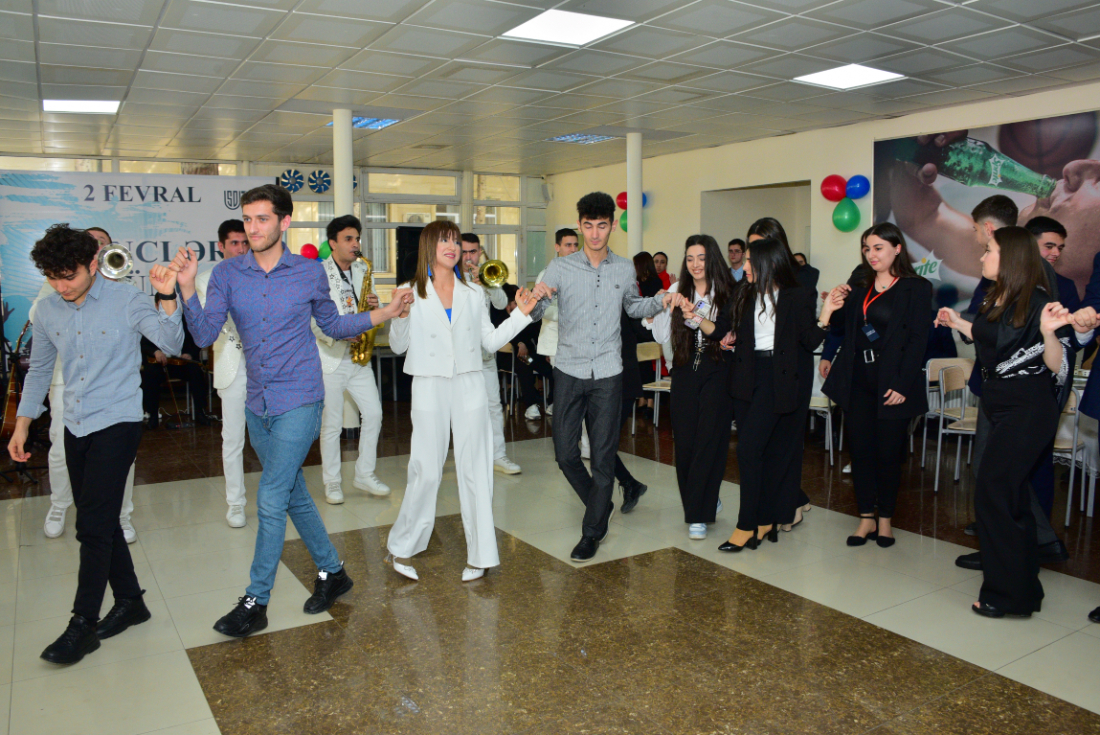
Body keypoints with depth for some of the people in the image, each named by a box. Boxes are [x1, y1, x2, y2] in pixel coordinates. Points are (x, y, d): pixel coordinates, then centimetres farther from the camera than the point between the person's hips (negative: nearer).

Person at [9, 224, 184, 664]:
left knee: (93, 525, -7)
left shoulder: (126, 302, -10)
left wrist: (168, 297, -34)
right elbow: (39, 369, 17)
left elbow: (171, 344, -20)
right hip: (75, 428, 6)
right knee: (100, 523, 12)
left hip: (117, 424, -6)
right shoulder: (47, 311, 5)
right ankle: (130, 601, 27)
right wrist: (22, 423, 16)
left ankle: (83, 626, 4)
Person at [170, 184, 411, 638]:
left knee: (271, 500, -6)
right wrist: (187, 288, -20)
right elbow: (204, 335, -6)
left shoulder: (309, 272, -2)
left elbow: (333, 325, 11)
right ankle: (331, 572, 33)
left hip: (298, 402, -4)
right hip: (258, 405, 4)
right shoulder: (228, 274, 1)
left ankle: (256, 602, 7)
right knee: (294, 495, 15)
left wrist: (386, 313, 2)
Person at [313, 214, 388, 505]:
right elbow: (312, 319, -12)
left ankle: (365, 474, 17)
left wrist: (374, 305, -7)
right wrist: (337, 334, -26)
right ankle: (332, 482, 15)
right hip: (328, 358, -5)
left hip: (358, 357, 5)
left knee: (373, 414, 3)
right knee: (331, 424, 1)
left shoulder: (362, 271, 13)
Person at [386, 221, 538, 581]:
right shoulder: (413, 294, 1)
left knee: (475, 470, 4)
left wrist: (520, 314, 3)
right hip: (430, 389, -2)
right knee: (426, 471, -1)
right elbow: (398, 347, 2)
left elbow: (491, 342, 9)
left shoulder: (473, 293, 9)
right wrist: (401, 316, -15)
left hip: (468, 388, 3)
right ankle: (401, 547, 19)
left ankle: (479, 554, 14)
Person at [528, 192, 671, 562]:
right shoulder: (560, 268, -2)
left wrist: (660, 301, 6)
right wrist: (536, 296, -25)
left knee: (603, 456, 3)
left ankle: (593, 531, 19)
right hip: (569, 371, 0)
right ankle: (601, 505, 29)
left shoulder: (625, 269, 5)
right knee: (566, 453, 2)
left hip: (608, 374, 1)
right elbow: (534, 313, -4)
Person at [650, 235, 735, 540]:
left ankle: (697, 515, 4)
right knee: (684, 443, 5)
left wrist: (699, 319, -21)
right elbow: (660, 336, 5)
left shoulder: (727, 293, -3)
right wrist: (667, 308, -9)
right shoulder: (677, 291, 6)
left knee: (707, 441, -4)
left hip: (717, 373, -3)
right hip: (685, 373, 3)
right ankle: (706, 501, 26)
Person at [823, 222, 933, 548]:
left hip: (892, 383, -4)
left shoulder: (916, 288, -2)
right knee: (860, 448, 5)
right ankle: (866, 518, 15)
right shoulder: (860, 287, 13)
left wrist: (902, 385, -15)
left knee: (888, 452, 4)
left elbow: (917, 340, -8)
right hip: (859, 381, 4)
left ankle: (884, 518, 19)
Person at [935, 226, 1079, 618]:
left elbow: (1057, 367, -20)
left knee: (993, 494, -5)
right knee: (1010, 497, 16)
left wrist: (1049, 332, -37)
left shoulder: (1038, 301, -16)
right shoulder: (995, 298, 8)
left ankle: (1007, 593, 9)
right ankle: (1024, 589, 30)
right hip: (1000, 406, 9)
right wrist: (960, 324, 24)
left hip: (1028, 411, -9)